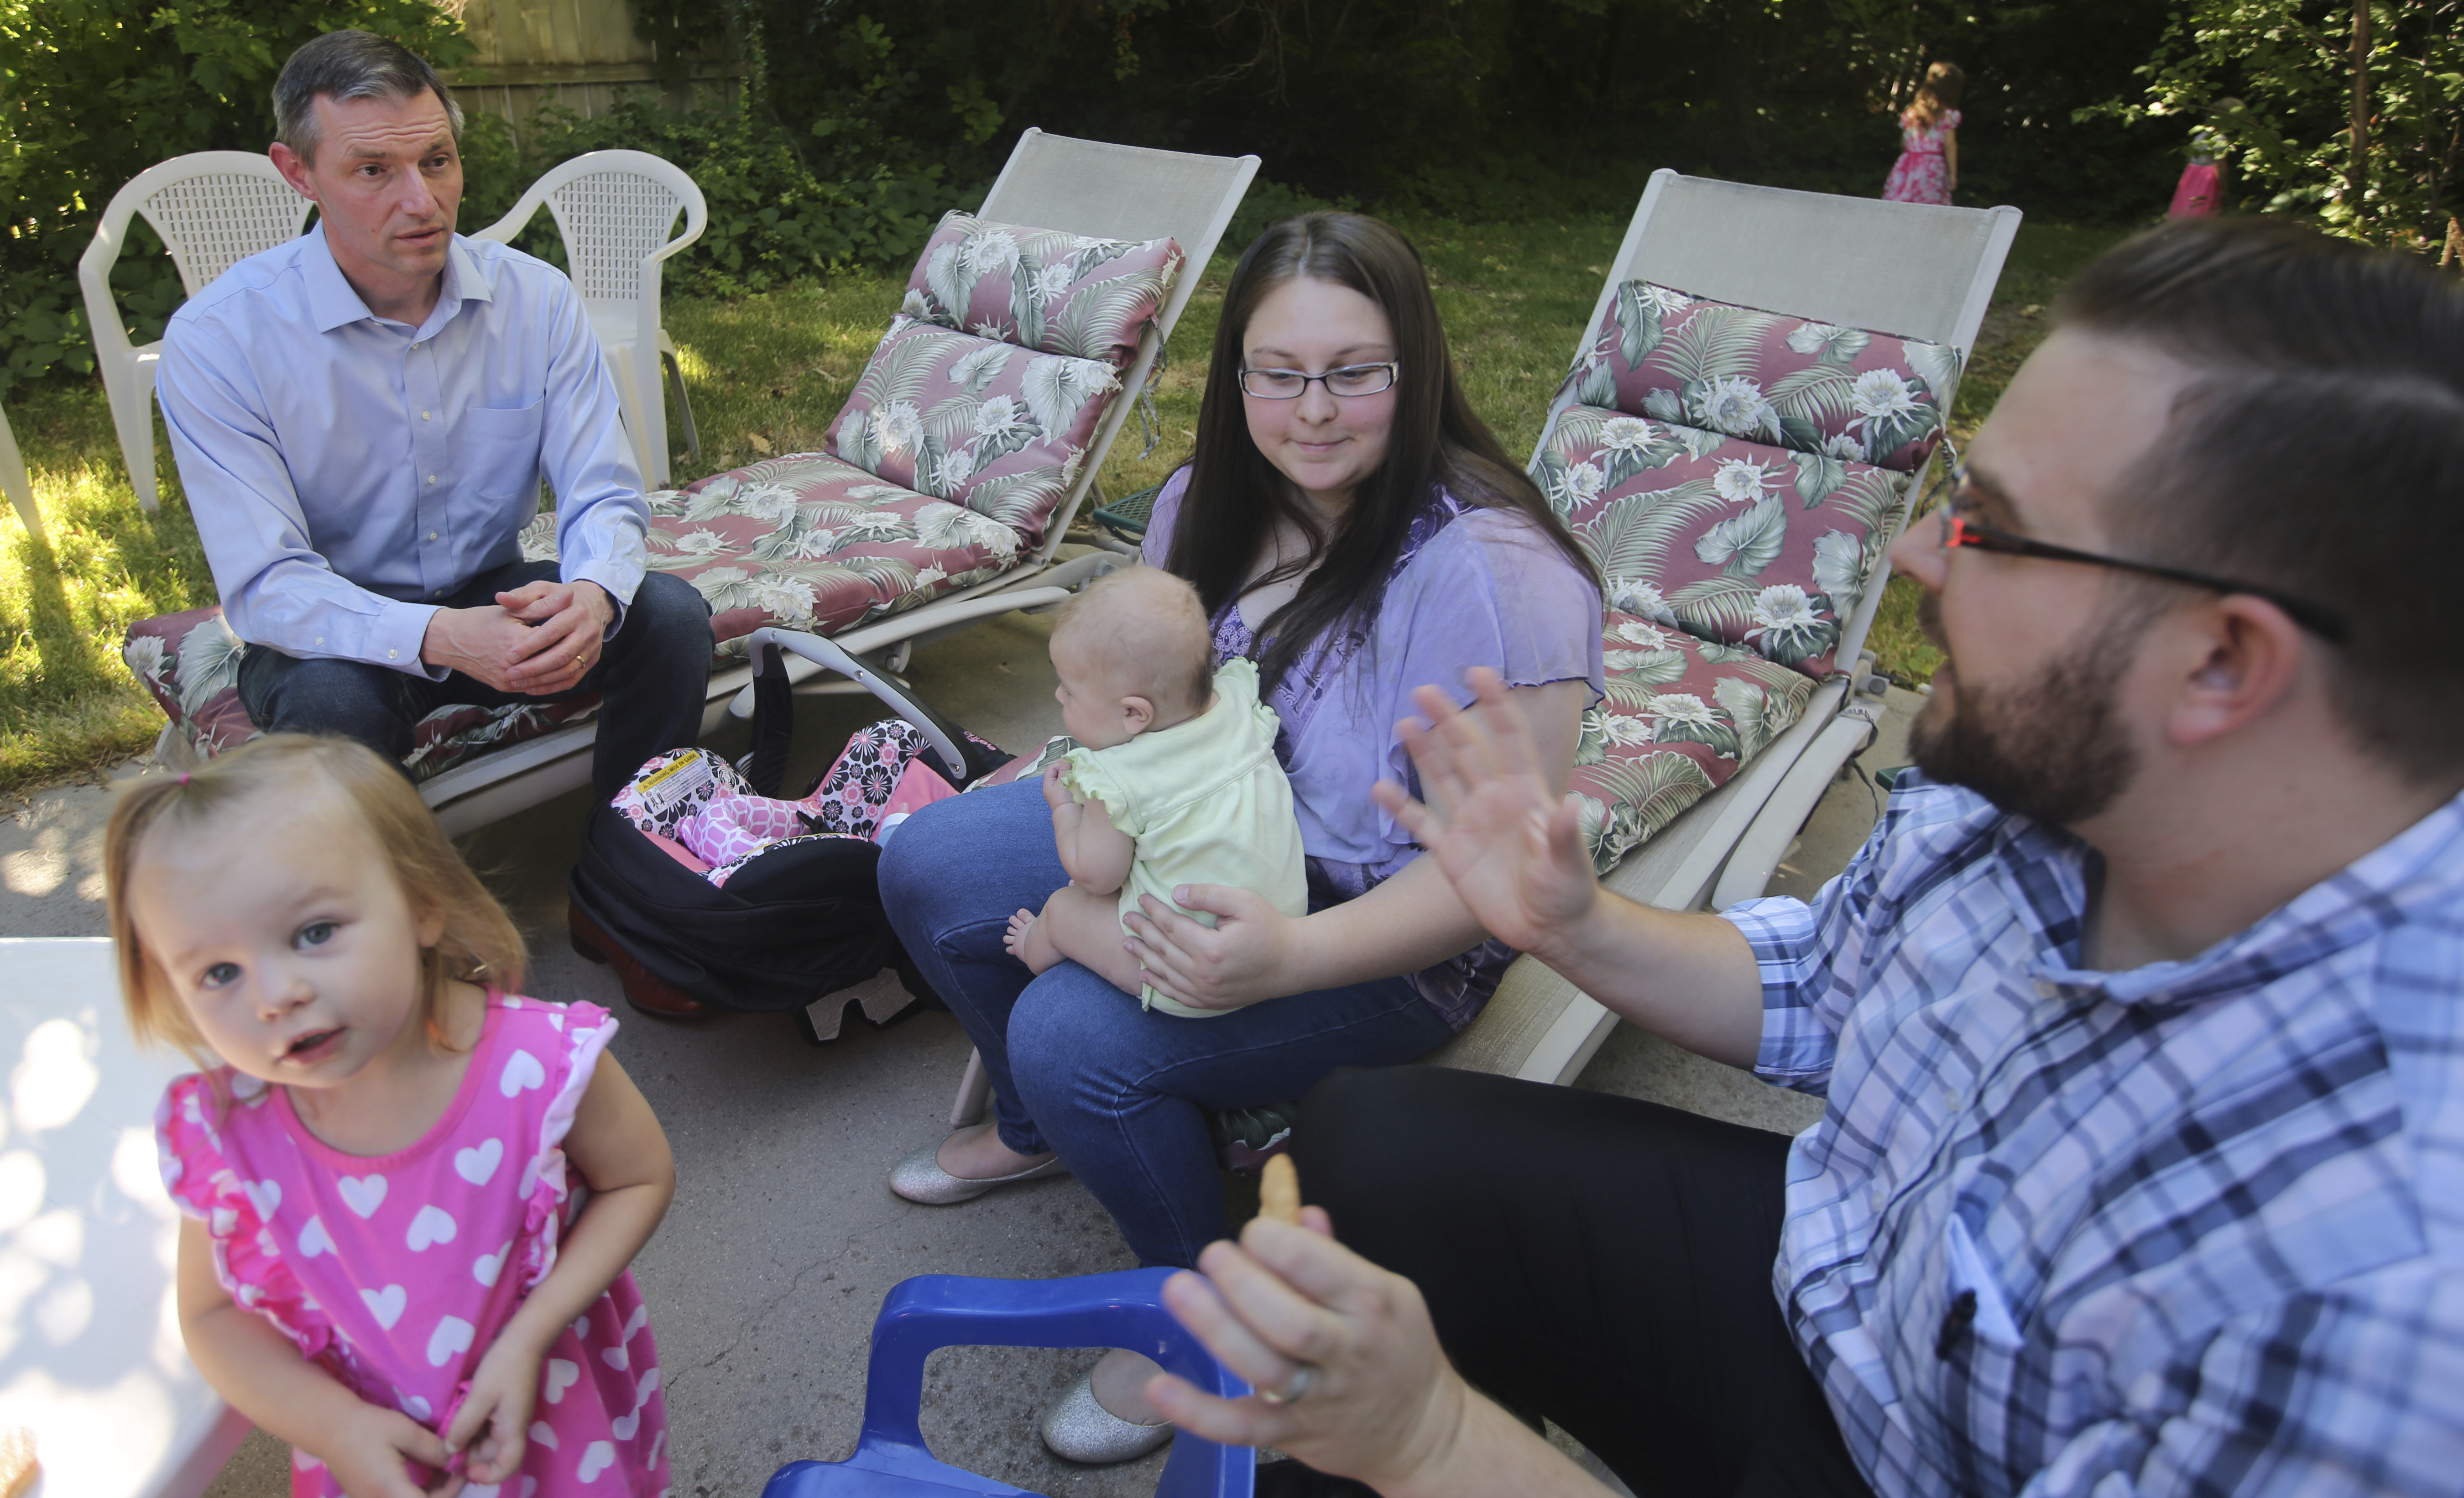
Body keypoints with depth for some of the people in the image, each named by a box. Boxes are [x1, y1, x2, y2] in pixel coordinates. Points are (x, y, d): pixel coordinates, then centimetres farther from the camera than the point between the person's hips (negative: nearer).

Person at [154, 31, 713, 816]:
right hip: (336, 634, -3)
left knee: (671, 615, -22)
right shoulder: (216, 339, -16)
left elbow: (604, 495, -9)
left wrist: (591, 595, -35)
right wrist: (441, 638, -41)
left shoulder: (537, 297, -7)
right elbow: (263, 586, -20)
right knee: (335, 704, -36)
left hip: (493, 599, 3)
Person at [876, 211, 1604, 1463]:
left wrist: (1289, 956, -38)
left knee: (1077, 1034, -26)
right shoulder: (1211, 502, -3)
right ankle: (1039, 1128, 29)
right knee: (924, 868, 1)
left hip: (1387, 941, -7)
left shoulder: (1492, 570, -27)